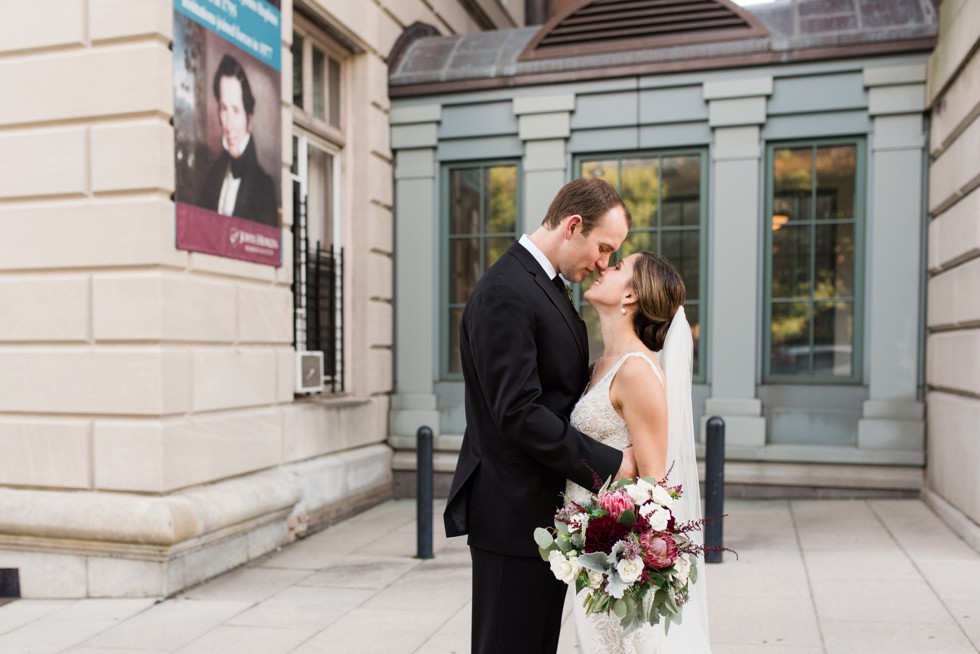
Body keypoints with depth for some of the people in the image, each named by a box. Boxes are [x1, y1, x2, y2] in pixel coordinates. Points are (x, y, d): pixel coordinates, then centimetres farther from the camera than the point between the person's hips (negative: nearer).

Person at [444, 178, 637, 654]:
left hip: (546, 511, 10)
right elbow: (518, 413, -24)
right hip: (515, 514, -10)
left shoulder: (546, 287, 14)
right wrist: (608, 464, -19)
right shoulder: (504, 292, -18)